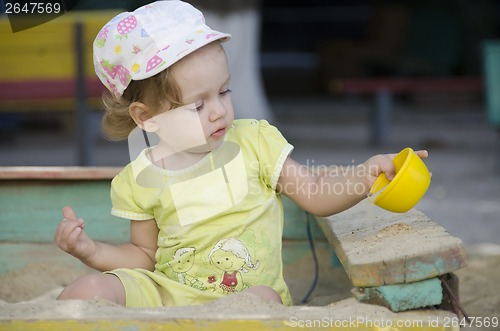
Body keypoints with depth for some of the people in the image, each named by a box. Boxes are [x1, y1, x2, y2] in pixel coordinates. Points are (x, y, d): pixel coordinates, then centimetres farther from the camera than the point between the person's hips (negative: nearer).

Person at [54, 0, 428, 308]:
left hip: (241, 296, -1)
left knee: (261, 299, -37)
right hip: (164, 293, 2)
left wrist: (364, 176, -16)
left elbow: (316, 194, 3)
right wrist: (92, 251, -1)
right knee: (87, 291, -22)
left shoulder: (254, 141, 1)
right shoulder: (140, 181, 3)